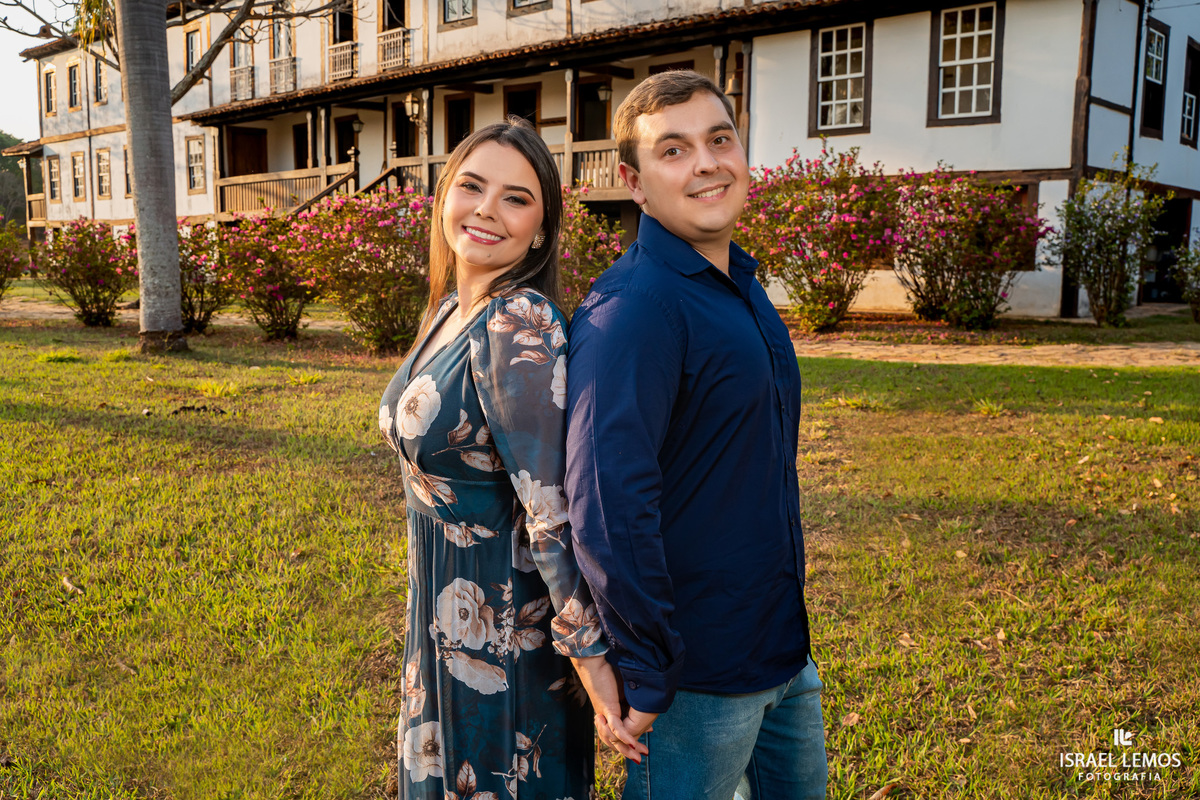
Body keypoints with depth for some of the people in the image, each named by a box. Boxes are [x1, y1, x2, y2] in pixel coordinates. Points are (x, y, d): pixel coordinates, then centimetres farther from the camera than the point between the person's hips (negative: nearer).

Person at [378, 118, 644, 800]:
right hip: (447, 610, 9)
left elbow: (553, 506, -27)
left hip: (505, 627, -8)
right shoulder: (449, 311, 4)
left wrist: (589, 654, -25)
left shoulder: (519, 324, -25)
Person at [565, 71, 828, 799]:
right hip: (700, 676, -9)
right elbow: (608, 507, -29)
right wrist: (648, 679, -22)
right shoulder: (632, 309, -23)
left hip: (786, 650, 9)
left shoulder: (741, 286, 7)